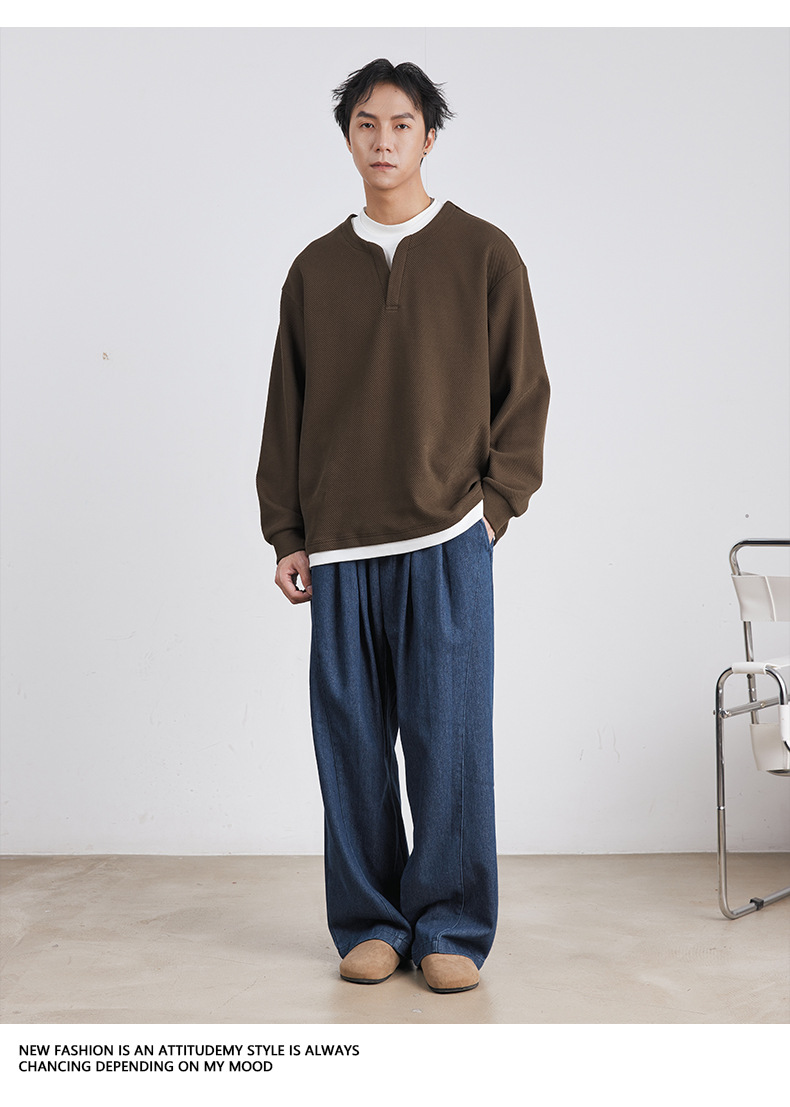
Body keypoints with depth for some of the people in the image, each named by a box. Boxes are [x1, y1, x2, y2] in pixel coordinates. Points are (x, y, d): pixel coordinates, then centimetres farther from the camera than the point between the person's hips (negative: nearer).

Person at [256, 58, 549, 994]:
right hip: (338, 547, 3)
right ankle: (370, 925, 15)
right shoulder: (316, 269, 13)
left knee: (449, 739, -3)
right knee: (352, 741, 4)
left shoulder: (484, 256, 7)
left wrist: (494, 504, -3)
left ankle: (451, 930, 9)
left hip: (447, 540, -2)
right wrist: (286, 534, 7)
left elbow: (524, 391, 6)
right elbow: (285, 408, 13)